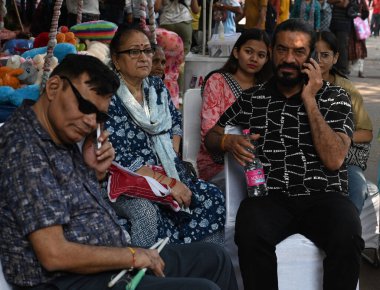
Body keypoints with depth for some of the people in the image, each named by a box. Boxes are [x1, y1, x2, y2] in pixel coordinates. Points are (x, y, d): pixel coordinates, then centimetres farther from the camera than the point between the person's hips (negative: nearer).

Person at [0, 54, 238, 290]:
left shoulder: (63, 136, 9)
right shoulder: (24, 148, -20)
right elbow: (54, 255, -25)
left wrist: (94, 172, 0)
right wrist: (132, 256, -13)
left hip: (112, 262, 10)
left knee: (214, 258, 16)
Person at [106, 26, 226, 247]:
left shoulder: (158, 87, 11)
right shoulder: (109, 97, -11)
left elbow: (176, 122, 24)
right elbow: (119, 157, -17)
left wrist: (173, 158, 4)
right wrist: (166, 182, -20)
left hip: (170, 173, 7)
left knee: (213, 197, -15)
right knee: (147, 211, -37)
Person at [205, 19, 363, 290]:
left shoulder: (335, 97, 9)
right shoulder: (252, 98, 14)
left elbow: (334, 160, -5)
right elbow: (211, 136, 24)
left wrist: (309, 100, -5)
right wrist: (229, 141, 0)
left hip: (324, 196, 0)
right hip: (269, 197, 1)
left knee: (347, 238, -34)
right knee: (252, 236, -34)